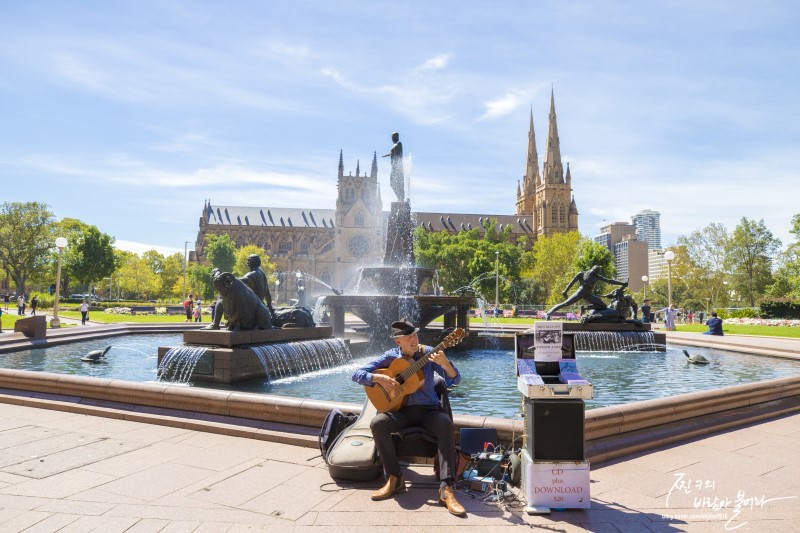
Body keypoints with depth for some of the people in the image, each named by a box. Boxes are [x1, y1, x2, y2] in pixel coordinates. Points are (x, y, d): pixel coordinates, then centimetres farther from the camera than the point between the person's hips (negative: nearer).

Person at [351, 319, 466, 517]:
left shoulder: (428, 353, -3)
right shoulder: (391, 357, -1)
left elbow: (455, 380, -9)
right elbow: (357, 374, -3)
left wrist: (444, 363, -29)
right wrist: (379, 378, -21)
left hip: (429, 409, -1)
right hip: (401, 410, 1)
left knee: (445, 424, -34)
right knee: (377, 423, -29)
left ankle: (446, 488, -33)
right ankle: (394, 479, -15)